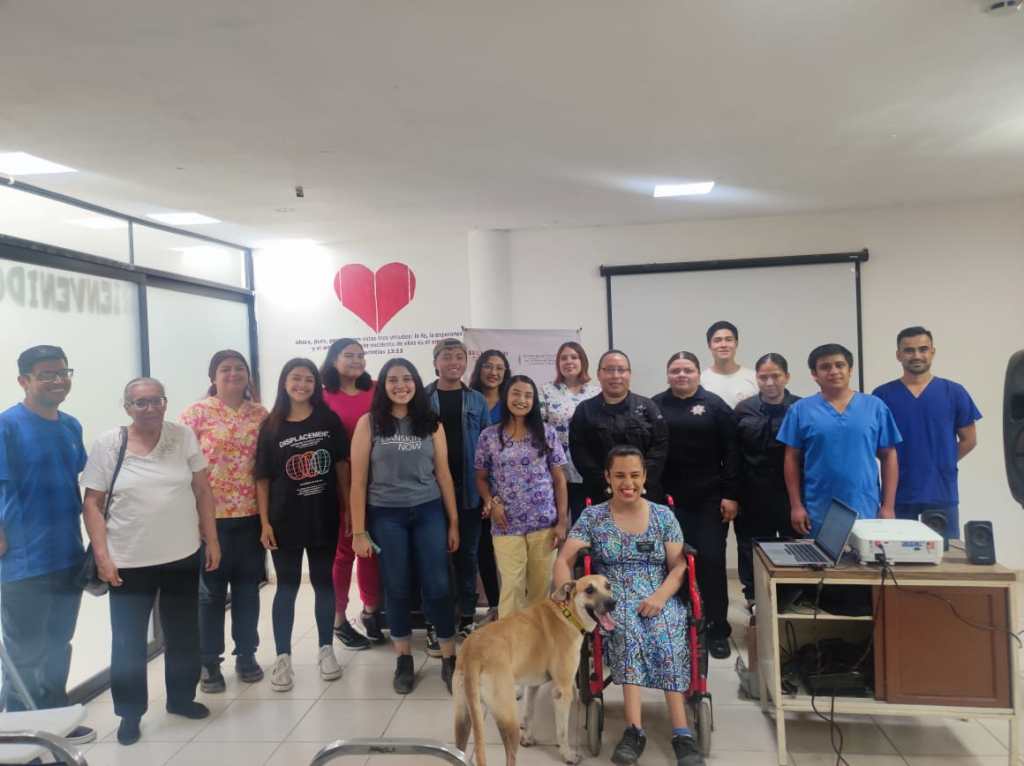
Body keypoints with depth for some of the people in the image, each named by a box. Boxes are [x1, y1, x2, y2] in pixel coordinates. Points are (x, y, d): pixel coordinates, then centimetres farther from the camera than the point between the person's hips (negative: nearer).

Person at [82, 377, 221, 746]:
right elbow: (92, 504, -4)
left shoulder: (183, 436, -3)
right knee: (128, 641, 7)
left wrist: (211, 540, 0)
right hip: (129, 562, -2)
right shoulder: (107, 445, -7)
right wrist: (102, 556, -10)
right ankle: (130, 713, 27)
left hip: (184, 558, 2)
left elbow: (203, 491, 2)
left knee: (183, 635, 15)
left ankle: (181, 697, 36)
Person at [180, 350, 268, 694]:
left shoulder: (261, 414, 6)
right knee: (211, 590, 8)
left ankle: (246, 654, 27)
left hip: (251, 514, 3)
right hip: (211, 516, -3)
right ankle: (209, 662, 22)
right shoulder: (196, 413, -4)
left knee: (247, 587, 12)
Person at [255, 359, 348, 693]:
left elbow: (342, 465, 4)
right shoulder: (271, 425, -2)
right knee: (287, 586, 7)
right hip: (284, 518, -1)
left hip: (324, 516, 1)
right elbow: (262, 478, -1)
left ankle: (326, 650, 24)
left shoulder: (329, 420, 0)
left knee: (324, 582, 11)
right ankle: (282, 658, 16)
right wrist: (265, 522, -6)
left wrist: (347, 508, 1)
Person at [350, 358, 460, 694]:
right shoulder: (368, 423, -2)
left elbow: (443, 474, 6)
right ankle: (404, 660, 25)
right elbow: (358, 480, -3)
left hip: (428, 513, 1)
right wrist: (358, 531, -5)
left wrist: (453, 522, 5)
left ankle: (449, 660, 16)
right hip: (386, 516, -1)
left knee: (438, 587, 1)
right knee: (398, 590, 8)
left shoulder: (431, 423, 4)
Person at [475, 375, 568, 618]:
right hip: (507, 525, -1)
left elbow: (559, 479, 4)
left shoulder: (547, 433, 3)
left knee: (542, 586, 9)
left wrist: (562, 521, -1)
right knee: (512, 586, 1)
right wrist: (491, 502, -9)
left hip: (544, 523, 1)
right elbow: (481, 478, 9)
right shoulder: (489, 436, 1)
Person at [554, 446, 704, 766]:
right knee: (627, 625, -35)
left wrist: (660, 597, -15)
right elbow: (563, 561, -1)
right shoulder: (592, 517, 6)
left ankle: (634, 729, -35)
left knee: (664, 632, -33)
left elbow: (679, 567, 4)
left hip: (658, 598, 1)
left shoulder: (664, 516, 9)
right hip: (612, 600, -1)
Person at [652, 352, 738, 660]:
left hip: (709, 499, -1)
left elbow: (731, 453, -2)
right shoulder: (656, 406, 5)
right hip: (669, 499, 1)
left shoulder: (714, 405, 1)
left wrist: (731, 495, -7)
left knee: (711, 561, 2)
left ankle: (717, 630, 13)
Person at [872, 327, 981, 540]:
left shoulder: (954, 393, 1)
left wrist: (942, 464, 4)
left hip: (942, 492, 1)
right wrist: (895, 465, -2)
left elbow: (969, 439, 8)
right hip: (898, 493, -1)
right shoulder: (882, 395, -1)